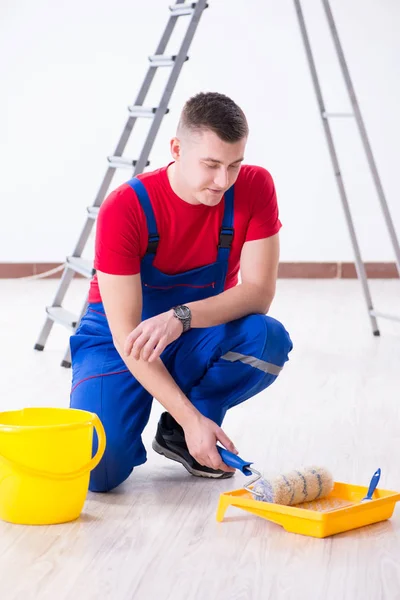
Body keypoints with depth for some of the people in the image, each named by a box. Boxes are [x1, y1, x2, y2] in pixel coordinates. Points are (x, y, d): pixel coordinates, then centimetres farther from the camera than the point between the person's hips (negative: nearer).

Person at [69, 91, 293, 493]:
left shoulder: (255, 187, -16)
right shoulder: (125, 209, -25)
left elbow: (258, 292, -19)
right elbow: (127, 335, -25)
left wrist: (182, 317, -37)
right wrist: (192, 419, -33)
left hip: (199, 338, 3)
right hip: (121, 343, -3)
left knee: (269, 339, -31)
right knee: (99, 471, -26)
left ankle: (178, 433, -5)